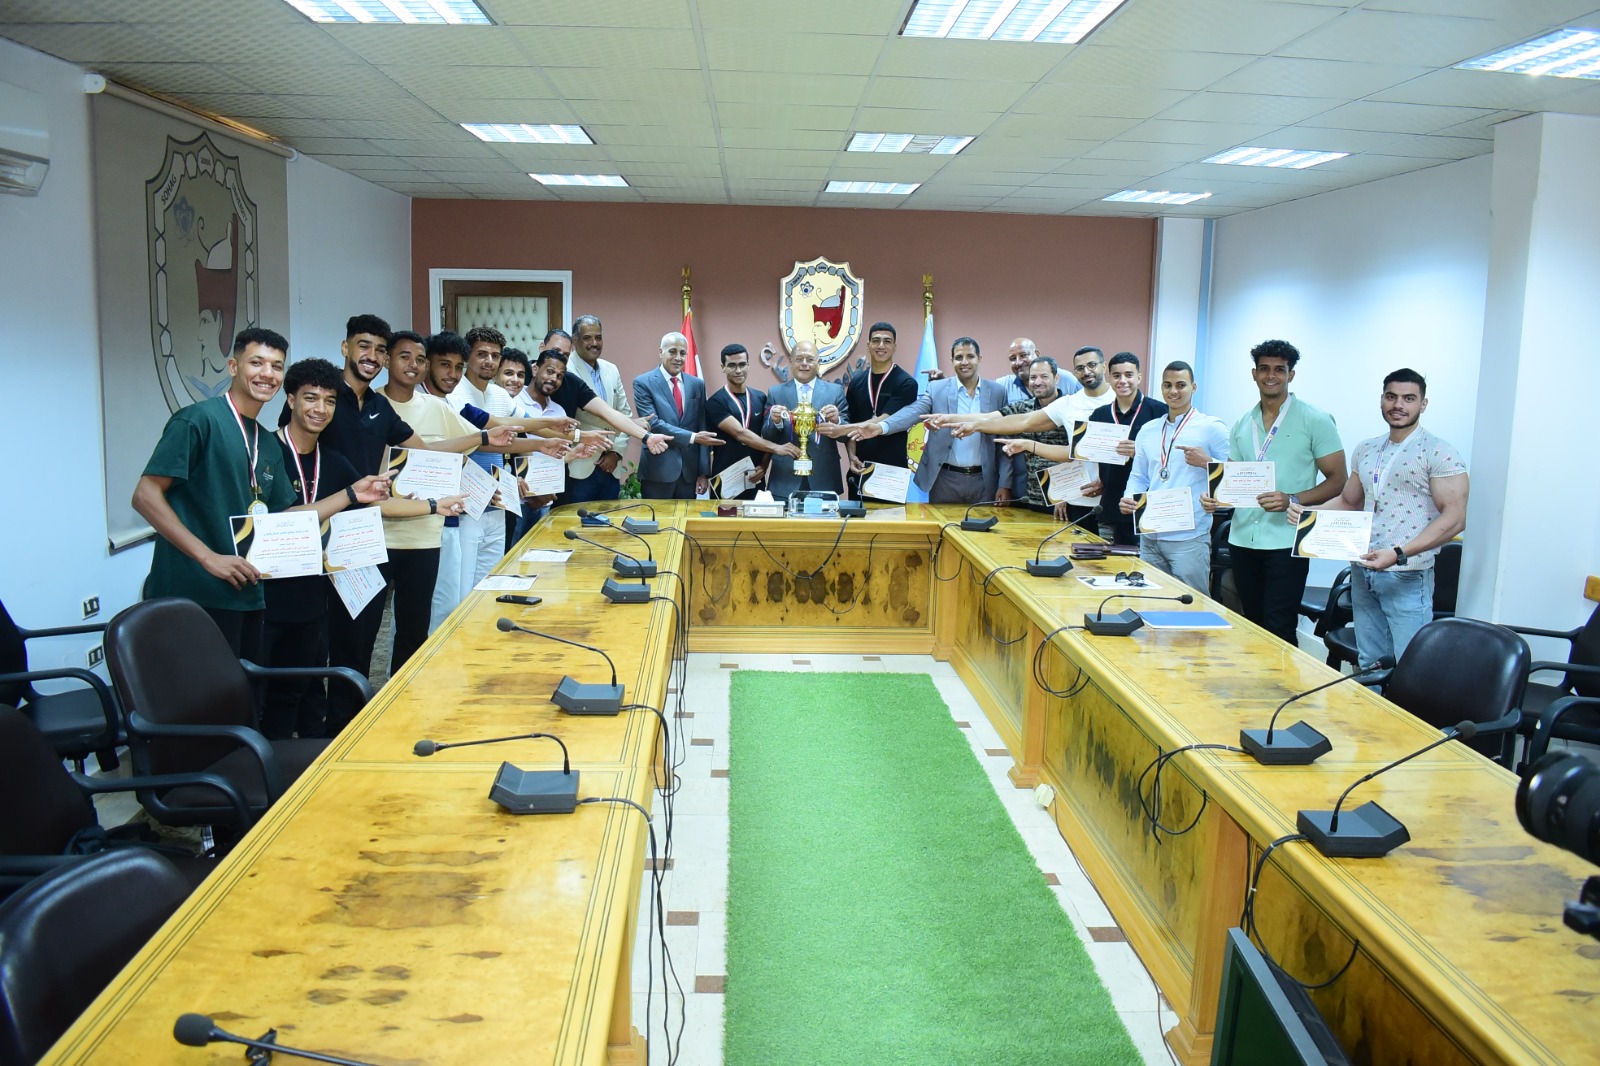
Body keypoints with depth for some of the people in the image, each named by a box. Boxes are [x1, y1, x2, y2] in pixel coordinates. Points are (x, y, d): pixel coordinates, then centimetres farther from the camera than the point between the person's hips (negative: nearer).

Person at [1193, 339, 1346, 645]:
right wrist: (1217, 496, -4)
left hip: (1286, 541, -5)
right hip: (1242, 538, 5)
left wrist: (1291, 500, -19)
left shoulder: (1315, 421, -3)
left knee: (1278, 630, -6)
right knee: (1252, 626, 12)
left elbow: (1337, 480, -4)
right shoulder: (1242, 424, 13)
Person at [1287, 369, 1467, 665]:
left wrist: (1399, 554, -24)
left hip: (1407, 577, -6)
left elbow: (1454, 518, -14)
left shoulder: (1439, 453, -7)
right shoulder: (1365, 450, 13)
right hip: (1363, 572, 6)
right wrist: (1307, 512, 3)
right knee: (1369, 664, 12)